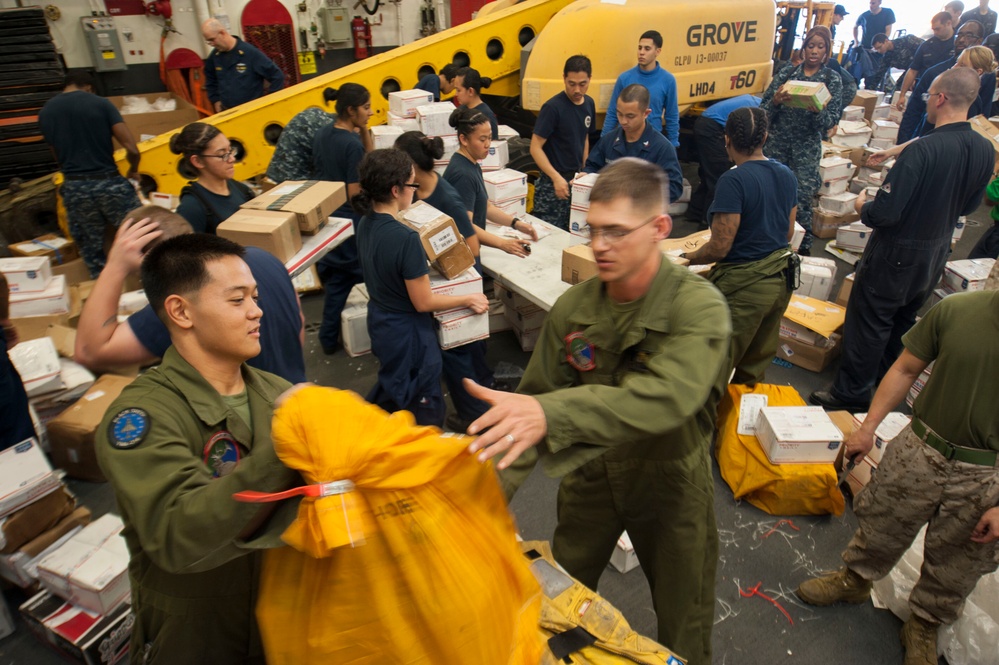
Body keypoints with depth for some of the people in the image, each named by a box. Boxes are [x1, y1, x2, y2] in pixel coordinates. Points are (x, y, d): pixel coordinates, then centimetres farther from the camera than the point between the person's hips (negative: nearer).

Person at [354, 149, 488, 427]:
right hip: (408, 332, -9)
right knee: (425, 414, 11)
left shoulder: (365, 224, -5)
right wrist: (469, 299, -10)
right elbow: (423, 302, -22)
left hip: (379, 320, 9)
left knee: (390, 388, 33)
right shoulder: (406, 238, -30)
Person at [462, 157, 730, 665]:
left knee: (683, 624, 19)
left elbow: (666, 396, -42)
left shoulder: (699, 307, -25)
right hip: (591, 475, 4)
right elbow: (535, 398, -11)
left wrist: (551, 414, -56)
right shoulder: (573, 308, -13)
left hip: (670, 482, -3)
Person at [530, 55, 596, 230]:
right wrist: (556, 177, -27)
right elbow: (535, 148, -17)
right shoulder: (553, 107, -15)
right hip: (552, 183, -6)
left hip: (577, 180, 6)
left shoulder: (589, 103, 6)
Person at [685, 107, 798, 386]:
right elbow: (788, 232, 15)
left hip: (743, 286, -8)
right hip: (780, 280, 8)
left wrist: (688, 257, -3)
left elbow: (719, 248, -21)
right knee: (756, 367, 21)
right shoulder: (787, 175, 5)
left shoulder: (733, 181, -20)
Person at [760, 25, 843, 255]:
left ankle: (803, 247, 12)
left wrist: (817, 110, -25)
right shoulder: (786, 73, 5)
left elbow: (832, 120, -4)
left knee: (801, 199, -3)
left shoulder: (832, 79, 3)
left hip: (807, 149, -1)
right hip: (776, 144, 1)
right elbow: (763, 111, 2)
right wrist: (776, 101, -20)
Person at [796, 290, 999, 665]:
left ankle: (924, 626, 42)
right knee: (883, 525, 19)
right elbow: (905, 370, 0)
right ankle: (855, 579, 47)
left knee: (956, 563, 18)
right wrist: (868, 427, -3)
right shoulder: (956, 309, -13)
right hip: (920, 450, 1)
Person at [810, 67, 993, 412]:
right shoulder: (985, 150, -4)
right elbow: (969, 205, 9)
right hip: (937, 253, 8)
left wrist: (863, 207, -7)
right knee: (904, 320, 24)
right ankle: (885, 379, 43)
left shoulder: (922, 149, -28)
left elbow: (885, 212, -28)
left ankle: (852, 392, 16)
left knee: (868, 321, 5)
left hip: (897, 254, -7)